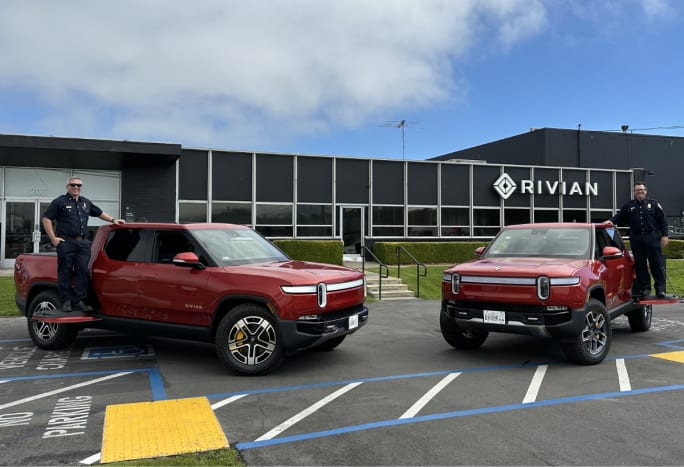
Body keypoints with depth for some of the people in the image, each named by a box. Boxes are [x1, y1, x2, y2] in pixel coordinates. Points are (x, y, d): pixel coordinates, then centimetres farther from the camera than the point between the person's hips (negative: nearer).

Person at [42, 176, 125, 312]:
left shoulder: (86, 202, 19)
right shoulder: (60, 202, 1)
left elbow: (99, 213, 30)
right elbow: (46, 219, -3)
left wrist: (113, 220, 17)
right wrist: (53, 238, -8)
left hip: (83, 243, 5)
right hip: (66, 242, -5)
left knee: (83, 272, 0)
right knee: (65, 273, 1)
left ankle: (79, 301, 6)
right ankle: (66, 301, 8)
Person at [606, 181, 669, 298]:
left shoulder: (654, 204, 7)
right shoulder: (628, 206, 12)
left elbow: (663, 221, 4)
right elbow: (619, 217, 13)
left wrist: (664, 236, -3)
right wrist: (611, 221, -9)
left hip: (652, 238, -2)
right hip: (636, 239, 2)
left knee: (657, 263, -2)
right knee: (640, 265, 6)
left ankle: (660, 289, 3)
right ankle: (644, 288, 15)